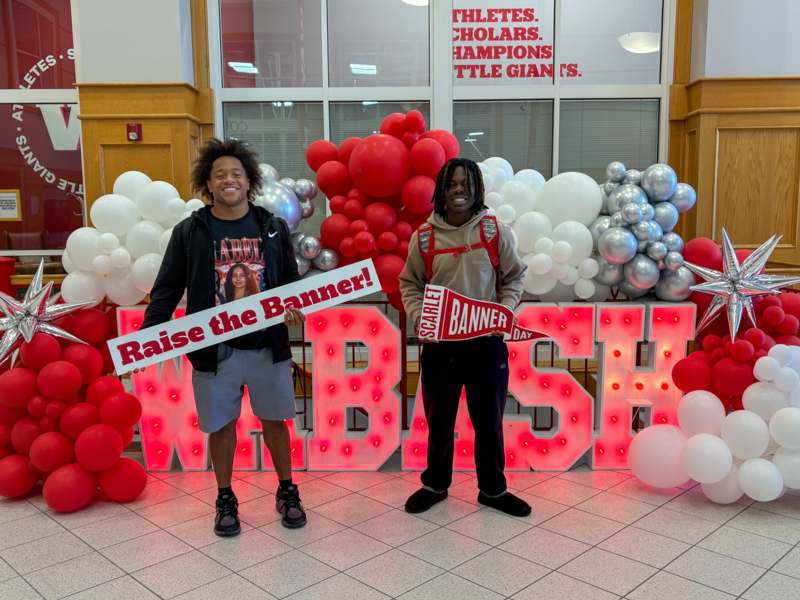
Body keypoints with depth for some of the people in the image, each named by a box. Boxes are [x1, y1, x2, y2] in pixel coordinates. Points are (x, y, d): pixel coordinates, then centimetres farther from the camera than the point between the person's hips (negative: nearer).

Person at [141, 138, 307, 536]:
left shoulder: (272, 227, 3)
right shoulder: (189, 231, -1)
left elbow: (291, 279, 9)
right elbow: (167, 289, 0)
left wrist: (295, 308, -13)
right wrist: (147, 335, -12)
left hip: (268, 345, 1)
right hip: (214, 348, -1)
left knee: (274, 420, 13)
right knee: (221, 425, 11)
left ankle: (287, 491, 32)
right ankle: (225, 499, 31)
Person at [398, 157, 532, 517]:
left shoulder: (495, 231, -1)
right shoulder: (424, 237, -1)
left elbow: (514, 278, 7)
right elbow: (409, 284, 7)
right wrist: (418, 316, -10)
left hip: (487, 342, 0)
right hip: (439, 343, 0)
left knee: (489, 420, 11)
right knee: (439, 419, 14)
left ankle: (492, 489, 30)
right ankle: (435, 485, 34)